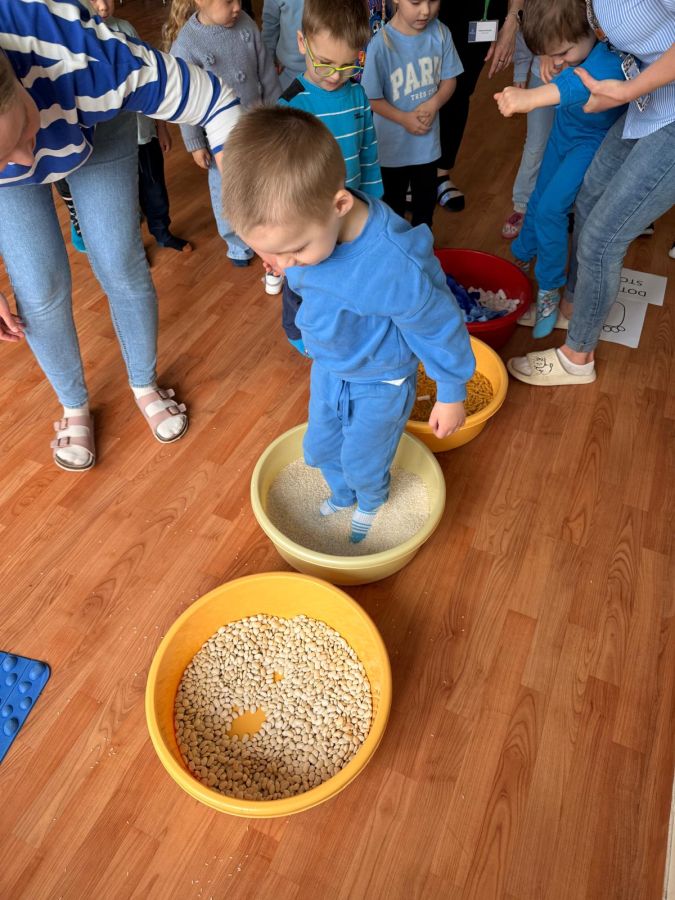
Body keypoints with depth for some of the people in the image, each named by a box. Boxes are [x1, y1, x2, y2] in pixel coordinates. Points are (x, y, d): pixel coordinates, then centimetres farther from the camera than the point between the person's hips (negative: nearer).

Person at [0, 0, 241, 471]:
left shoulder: (78, 55, -44)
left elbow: (210, 97, -33)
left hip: (96, 128, 0)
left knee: (123, 269, -4)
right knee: (42, 289, -6)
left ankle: (145, 384, 23)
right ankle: (74, 407, 21)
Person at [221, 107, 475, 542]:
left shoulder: (398, 265, -42)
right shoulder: (305, 221, -22)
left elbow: (440, 328, -24)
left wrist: (452, 394, -11)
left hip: (381, 383, -6)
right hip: (328, 368, 6)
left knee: (364, 463, 15)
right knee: (320, 448, 24)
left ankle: (371, 503, 53)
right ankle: (343, 494, 58)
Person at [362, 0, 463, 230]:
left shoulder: (440, 33, -10)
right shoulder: (381, 43, -22)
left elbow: (449, 79, 0)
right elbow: (372, 99, -16)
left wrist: (433, 104, -18)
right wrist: (404, 119, -21)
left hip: (428, 138, 4)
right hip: (394, 143, -4)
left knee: (426, 199, 21)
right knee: (393, 201, 17)